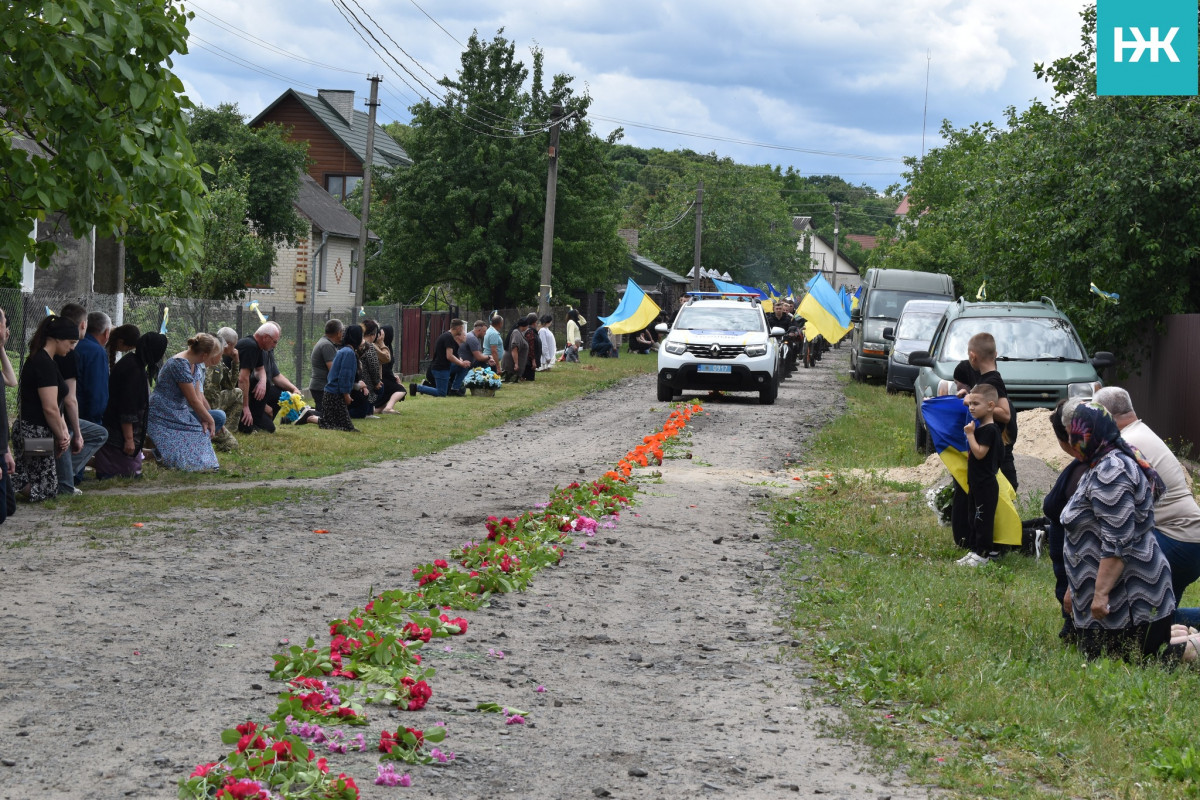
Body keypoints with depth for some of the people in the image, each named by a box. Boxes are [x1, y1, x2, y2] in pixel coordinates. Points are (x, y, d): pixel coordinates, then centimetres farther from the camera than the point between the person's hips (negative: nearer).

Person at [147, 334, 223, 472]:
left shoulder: (195, 364, 9)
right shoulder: (180, 364, -22)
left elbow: (198, 395, 4)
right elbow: (193, 400, -18)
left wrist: (204, 419, -10)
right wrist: (210, 420, -7)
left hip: (181, 413, 10)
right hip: (164, 417, -10)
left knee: (220, 417, 4)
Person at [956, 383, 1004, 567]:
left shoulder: (989, 430, -18)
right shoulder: (980, 427, 13)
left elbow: (979, 453, -25)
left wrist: (970, 433, -20)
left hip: (986, 484, -10)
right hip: (976, 483, 10)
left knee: (983, 518, -3)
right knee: (973, 517, 15)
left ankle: (983, 553, 2)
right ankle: (974, 550, 22)